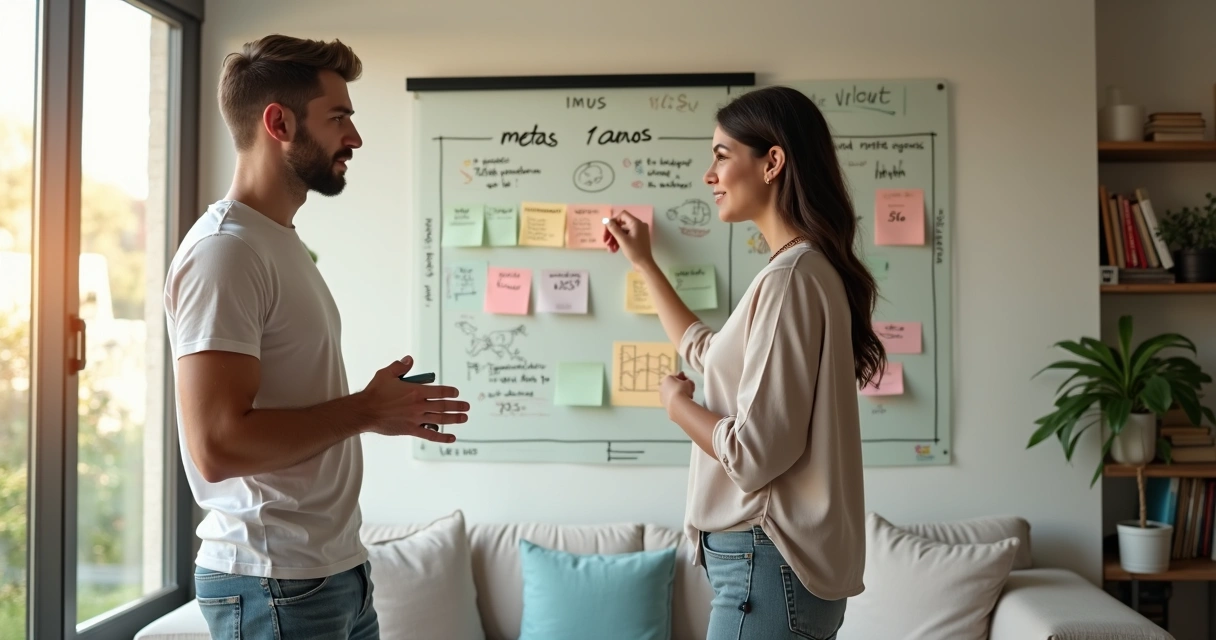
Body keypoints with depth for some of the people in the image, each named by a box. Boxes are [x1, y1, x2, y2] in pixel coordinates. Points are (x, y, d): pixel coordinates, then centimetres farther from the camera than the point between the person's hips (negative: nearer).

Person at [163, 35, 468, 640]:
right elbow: (217, 446, -25)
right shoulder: (224, 250, -18)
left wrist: (378, 409, 2)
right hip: (277, 584, -9)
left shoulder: (284, 243, 12)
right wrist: (364, 410, -16)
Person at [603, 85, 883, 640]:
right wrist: (643, 262, 31)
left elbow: (754, 454, -24)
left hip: (768, 565, -9)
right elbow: (705, 351, 27)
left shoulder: (790, 277, -20)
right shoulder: (806, 270, 11)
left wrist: (676, 402, -6)